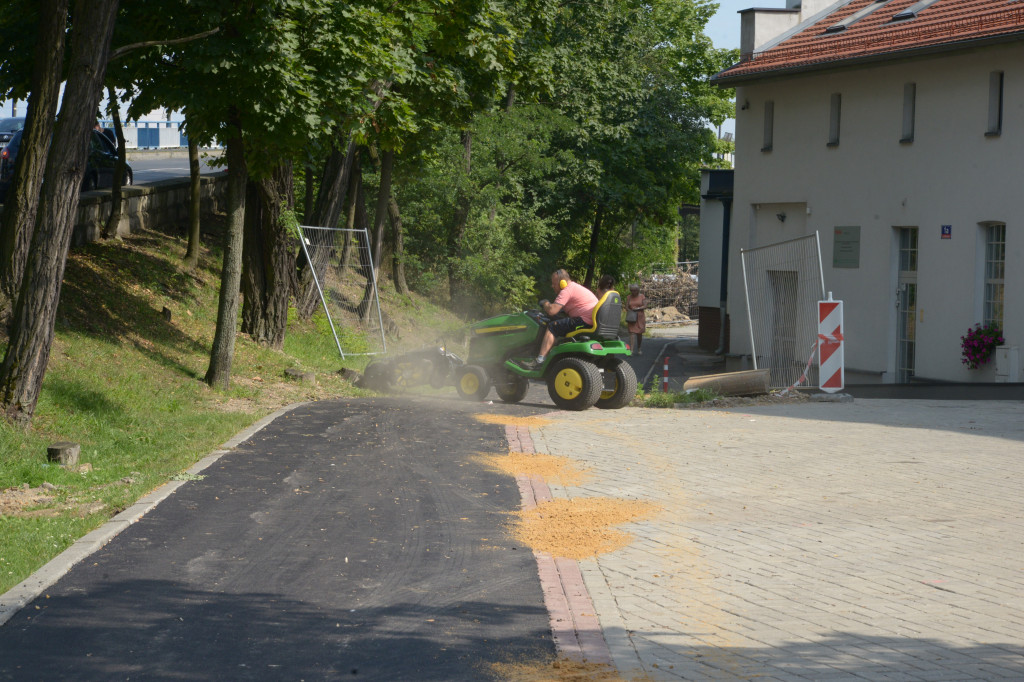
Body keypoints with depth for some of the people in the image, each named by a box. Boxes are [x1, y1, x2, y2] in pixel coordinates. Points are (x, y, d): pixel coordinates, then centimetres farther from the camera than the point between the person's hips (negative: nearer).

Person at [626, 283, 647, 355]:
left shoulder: (642, 297, 1)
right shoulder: (628, 297, 5)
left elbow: (645, 306, -8)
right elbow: (626, 307, 2)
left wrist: (637, 308, -21)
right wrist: (630, 311, -17)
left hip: (640, 317, 0)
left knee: (639, 334, 8)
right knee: (632, 333, -11)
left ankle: (639, 349, 27)